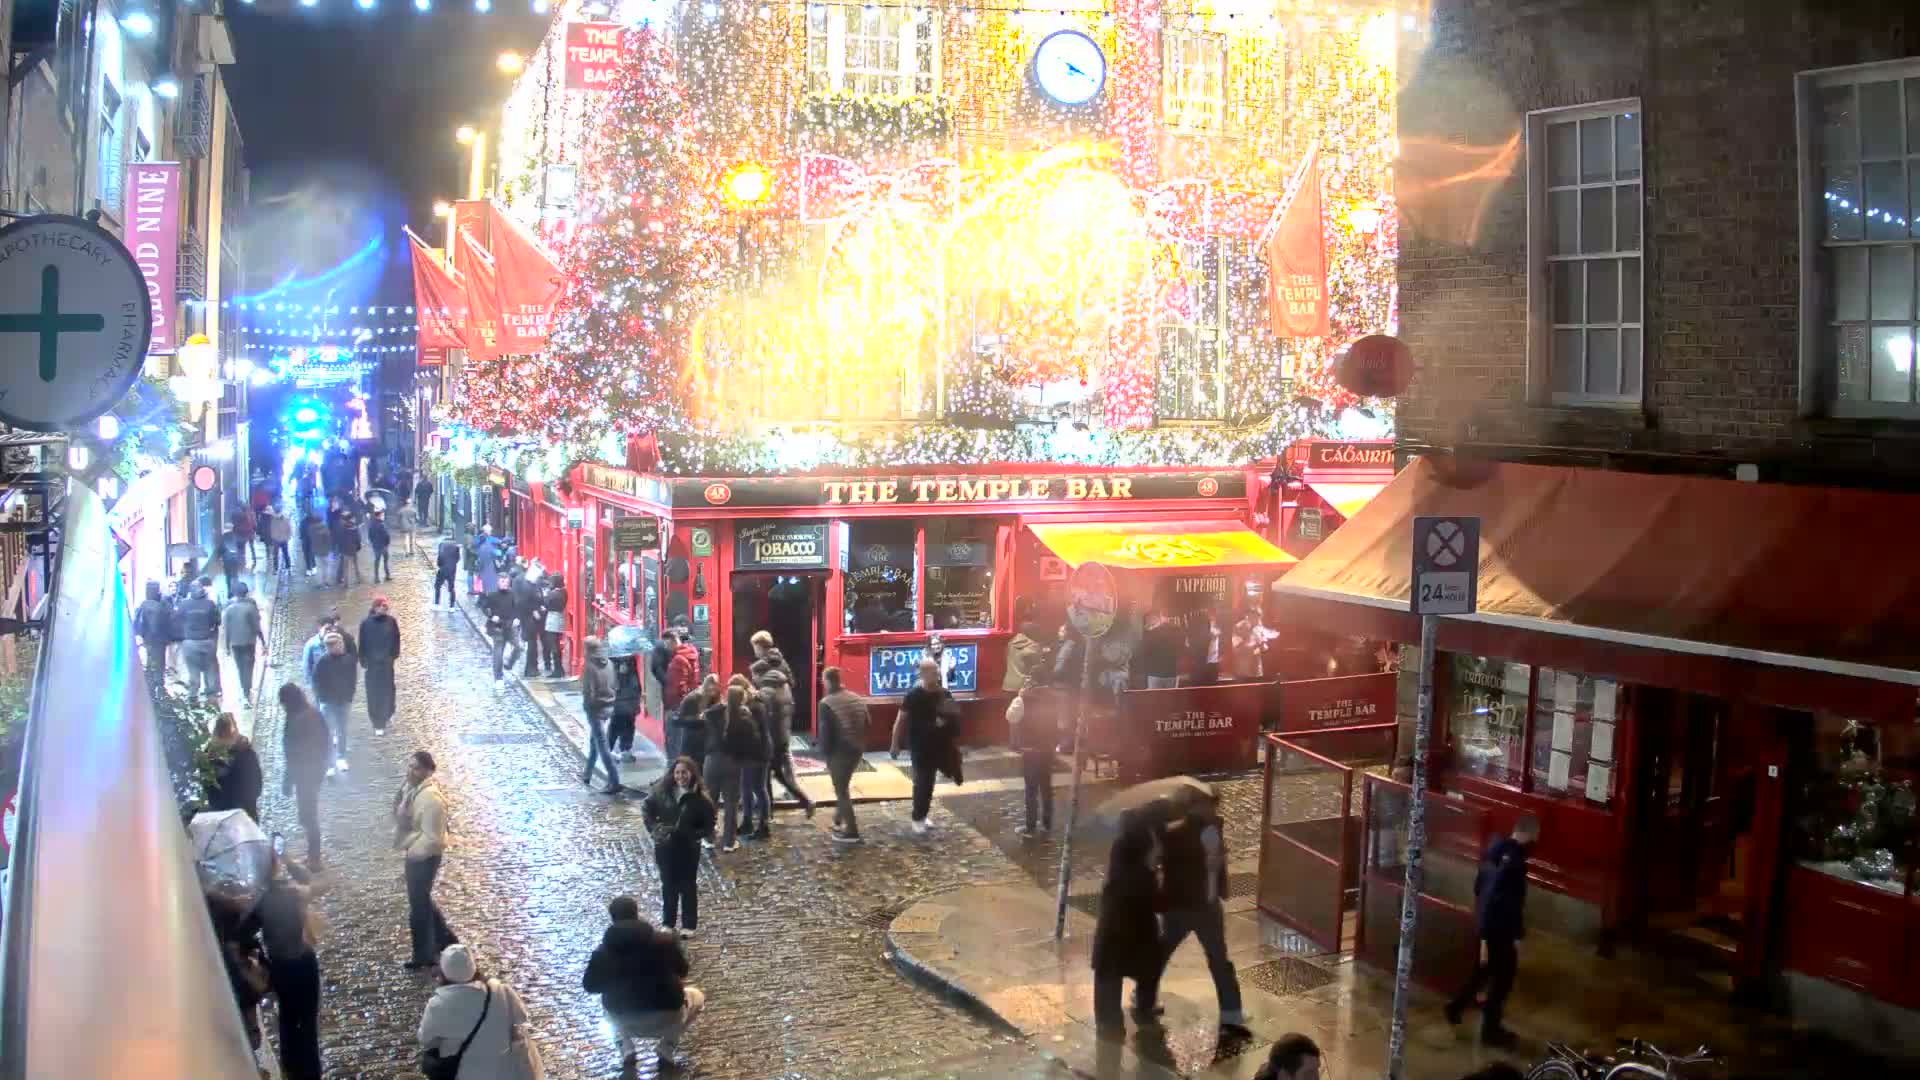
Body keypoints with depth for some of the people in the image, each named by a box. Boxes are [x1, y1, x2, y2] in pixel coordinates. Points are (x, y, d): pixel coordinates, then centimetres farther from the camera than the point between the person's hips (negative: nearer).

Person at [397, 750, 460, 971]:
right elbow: (402, 817, 16)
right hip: (415, 853, 9)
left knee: (418, 904, 5)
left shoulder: (430, 798, -30)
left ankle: (424, 956, 23)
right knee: (422, 900, 23)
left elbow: (431, 838, -27)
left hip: (425, 856, -9)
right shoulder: (410, 787, -2)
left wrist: (411, 852, -16)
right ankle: (446, 940, 40)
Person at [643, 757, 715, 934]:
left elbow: (708, 827, -8)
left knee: (688, 886, 10)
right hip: (665, 846, 3)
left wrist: (692, 835, -22)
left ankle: (690, 925, 22)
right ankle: (668, 922, 29)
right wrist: (655, 828, -7)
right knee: (668, 885, 16)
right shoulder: (662, 790, -7)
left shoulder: (700, 798, -14)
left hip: (688, 849, -3)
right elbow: (647, 808, 6)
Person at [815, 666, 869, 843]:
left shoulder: (826, 703, -13)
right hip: (857, 749, 7)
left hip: (839, 752, -7)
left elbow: (824, 732, -14)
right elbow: (867, 724, 10)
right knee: (844, 787, 24)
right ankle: (839, 820, 34)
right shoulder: (857, 699, 6)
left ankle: (852, 831, 1)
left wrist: (825, 754, -5)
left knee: (841, 790, 2)